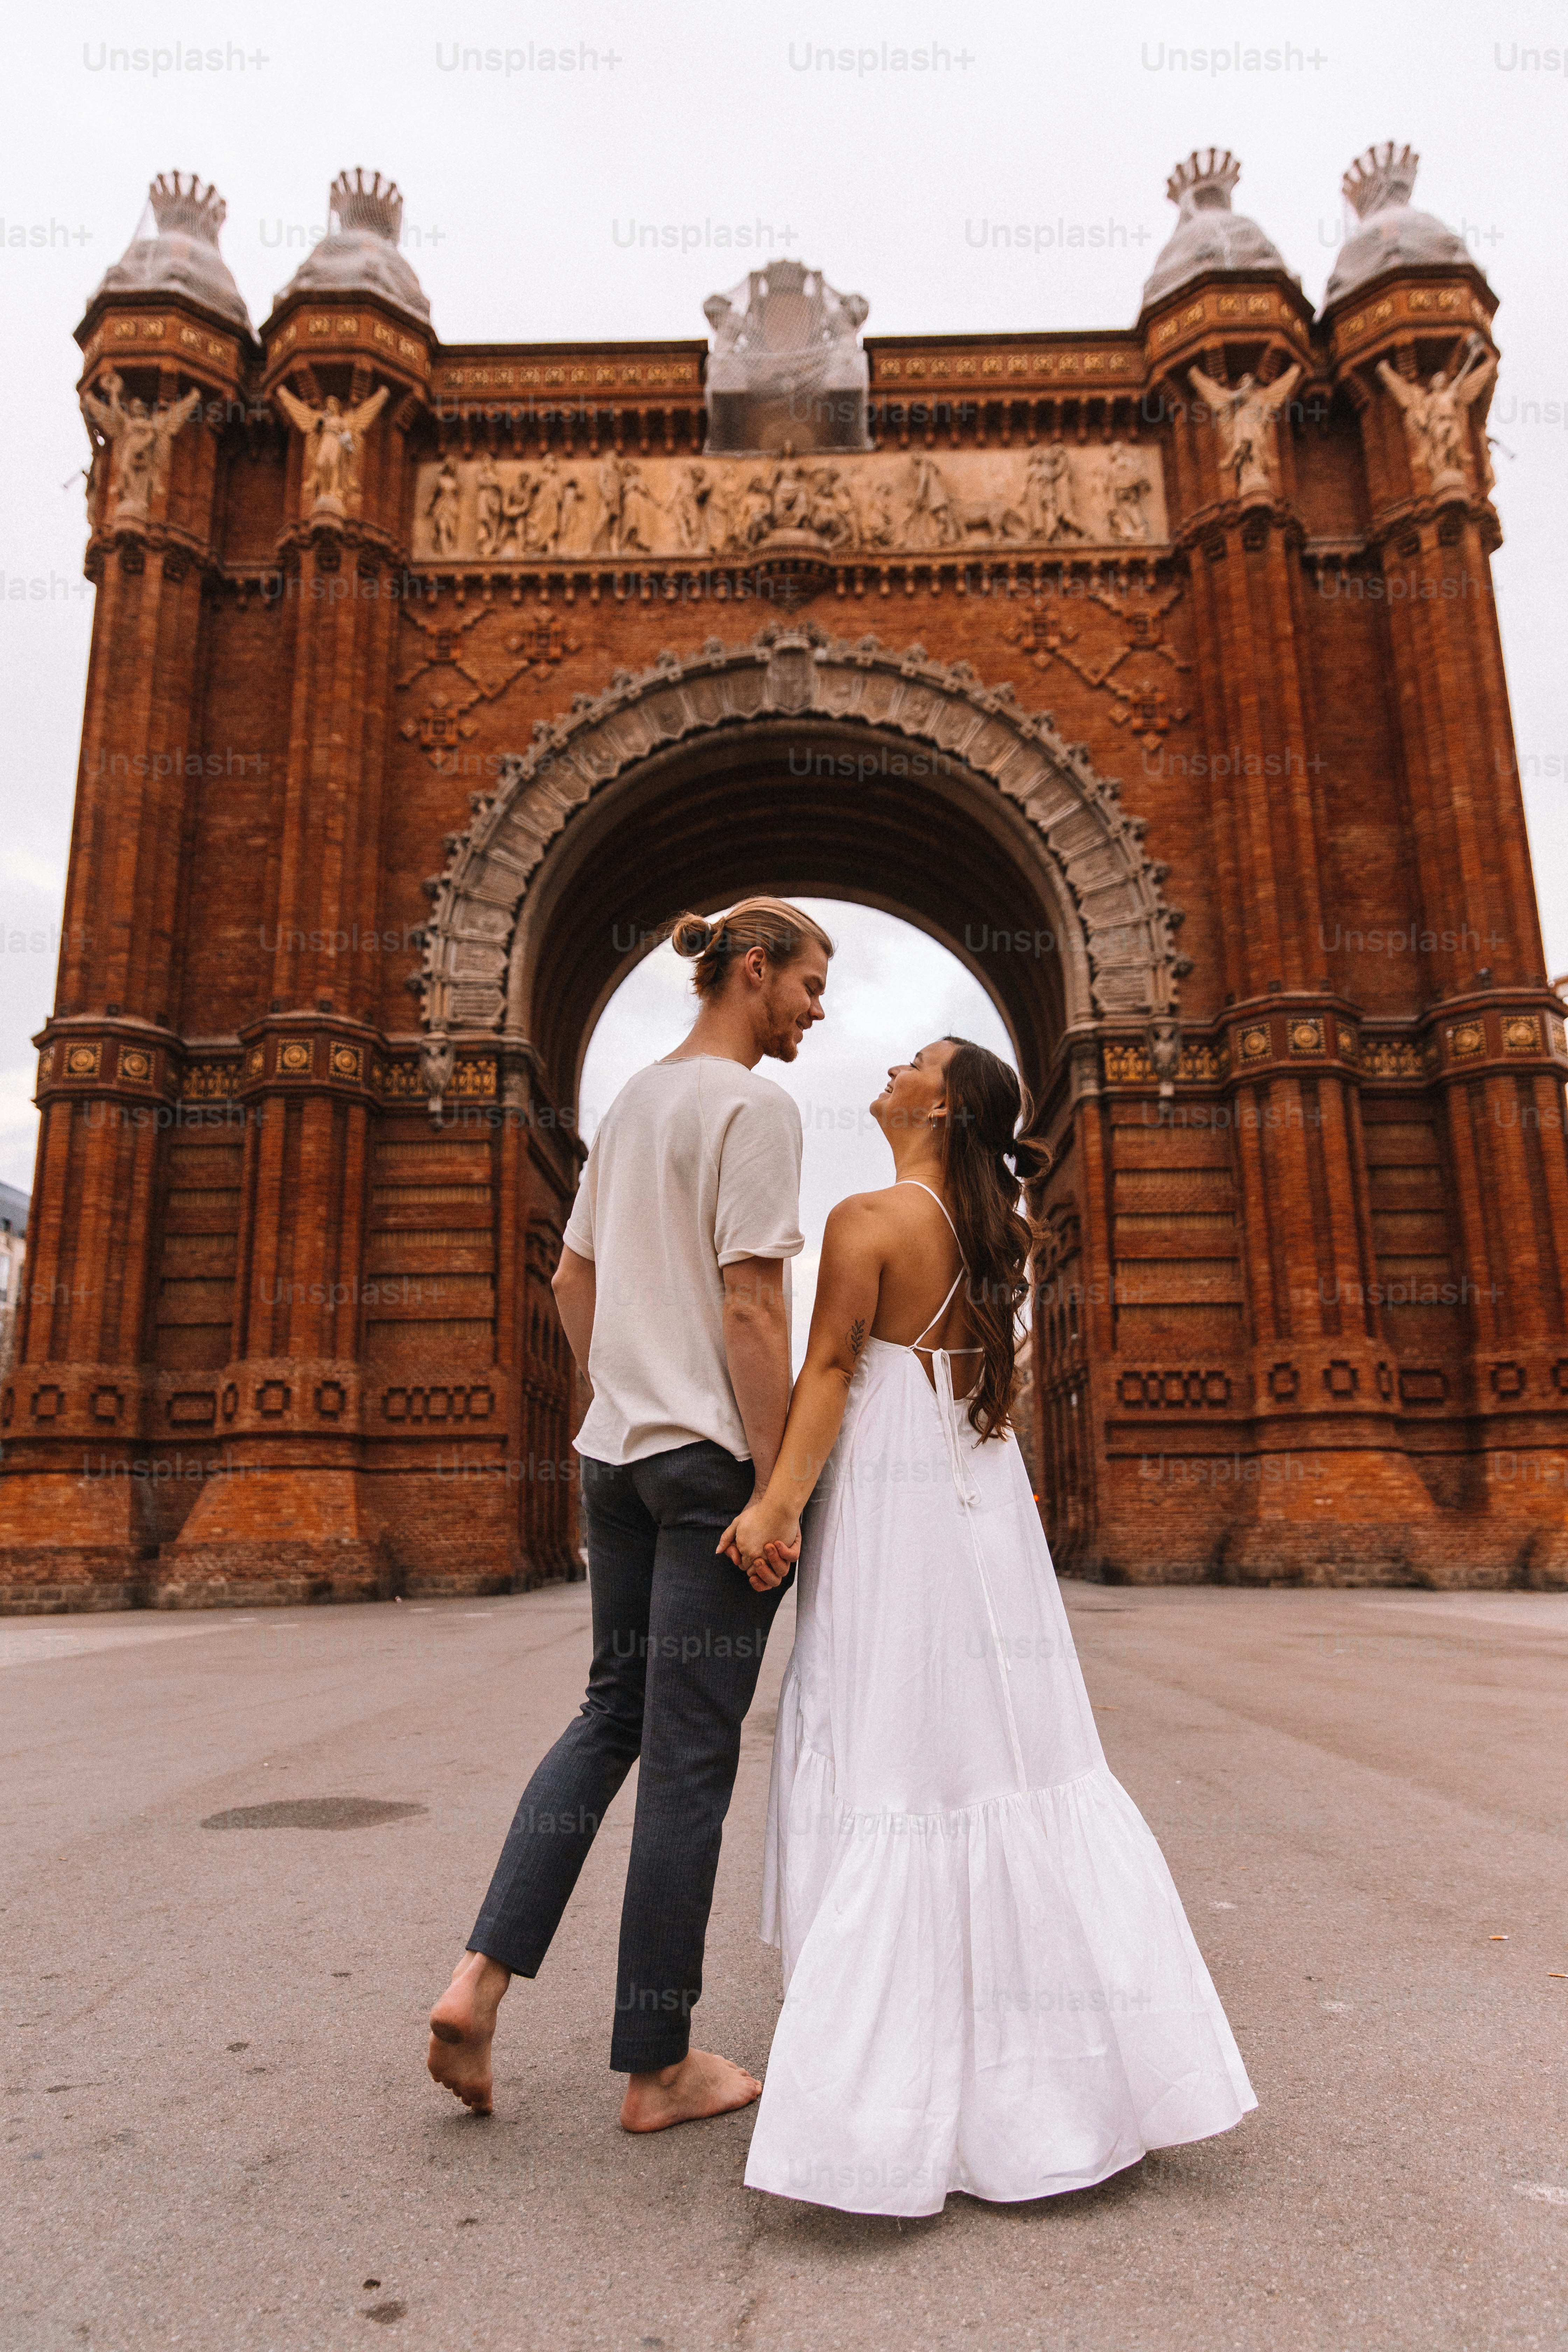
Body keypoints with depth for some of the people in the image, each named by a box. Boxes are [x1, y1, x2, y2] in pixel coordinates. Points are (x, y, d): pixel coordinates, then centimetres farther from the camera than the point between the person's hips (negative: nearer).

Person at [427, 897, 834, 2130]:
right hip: (712, 1457, -8)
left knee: (612, 1712, 19)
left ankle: (480, 1980, 12)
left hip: (616, 1450, 8)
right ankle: (660, 2069, 16)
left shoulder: (635, 1098, 14)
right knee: (691, 1753, 2)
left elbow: (572, 1280, 18)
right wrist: (777, 1487, -14)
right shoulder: (753, 1105, -11)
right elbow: (752, 1311, -17)